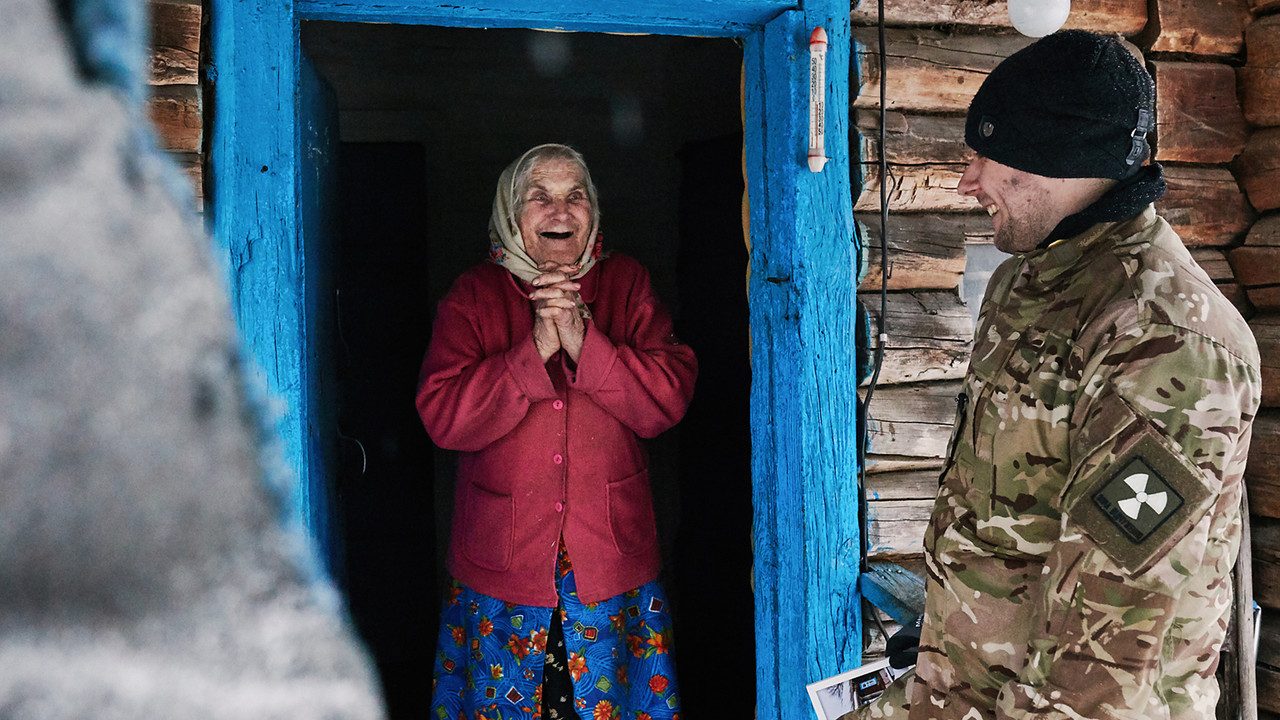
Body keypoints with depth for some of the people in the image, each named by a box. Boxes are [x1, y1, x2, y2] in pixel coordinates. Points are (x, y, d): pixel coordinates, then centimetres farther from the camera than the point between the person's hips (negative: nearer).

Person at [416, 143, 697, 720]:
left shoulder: (625, 284, 4)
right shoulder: (473, 296, 1)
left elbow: (668, 399, -8)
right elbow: (442, 415, -12)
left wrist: (584, 342, -20)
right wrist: (535, 350, -20)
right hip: (501, 562, 0)